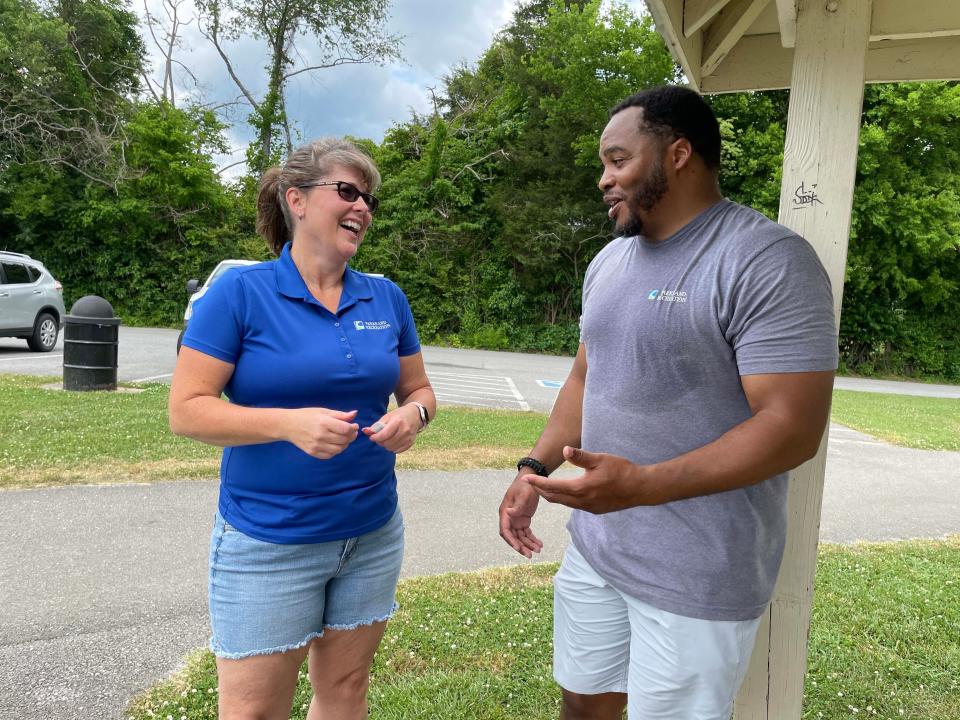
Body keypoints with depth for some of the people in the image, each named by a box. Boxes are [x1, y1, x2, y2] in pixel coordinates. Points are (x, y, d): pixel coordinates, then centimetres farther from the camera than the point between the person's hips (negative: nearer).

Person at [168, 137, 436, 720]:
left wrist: (413, 415, -11)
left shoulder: (386, 298, 3)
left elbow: (419, 390, 12)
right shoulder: (239, 292, -9)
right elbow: (186, 410, -12)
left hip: (372, 534, 4)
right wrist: (289, 422, -26)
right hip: (267, 542, -4)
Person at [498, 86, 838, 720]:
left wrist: (640, 485, -30)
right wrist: (534, 468, 5)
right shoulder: (610, 260, 9)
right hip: (594, 546, 7)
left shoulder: (767, 262, -17)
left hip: (697, 577, -7)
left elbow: (793, 426, -22)